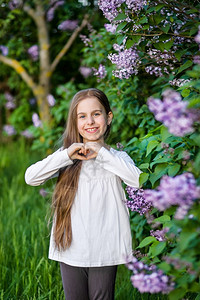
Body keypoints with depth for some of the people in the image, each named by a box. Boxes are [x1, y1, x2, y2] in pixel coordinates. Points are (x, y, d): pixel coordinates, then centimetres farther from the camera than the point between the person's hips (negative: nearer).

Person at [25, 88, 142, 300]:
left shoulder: (117, 157, 2)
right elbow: (31, 177, -7)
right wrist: (67, 155, -16)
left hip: (104, 252, -1)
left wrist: (102, 153, -16)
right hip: (71, 250, 1)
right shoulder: (68, 157, 5)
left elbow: (140, 181, -18)